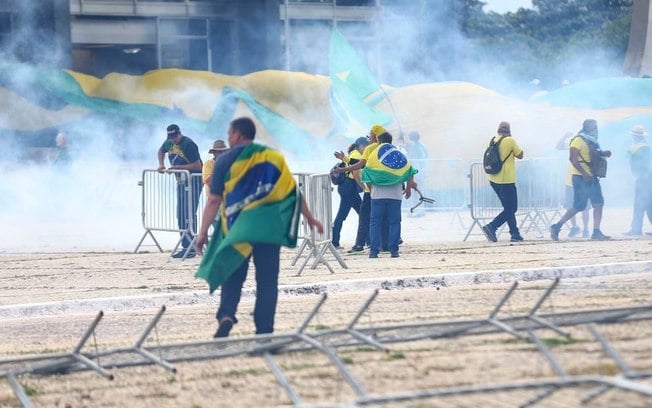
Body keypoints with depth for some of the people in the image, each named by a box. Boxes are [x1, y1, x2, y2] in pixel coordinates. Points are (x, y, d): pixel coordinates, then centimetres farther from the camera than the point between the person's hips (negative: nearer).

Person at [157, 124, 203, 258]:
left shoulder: (188, 145, -19)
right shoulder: (169, 143, 5)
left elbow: (197, 166, -22)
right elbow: (161, 151, 28)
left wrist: (178, 167, -23)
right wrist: (161, 164, 10)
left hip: (193, 180, -9)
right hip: (180, 181, 9)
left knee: (189, 214, -14)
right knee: (180, 215, 9)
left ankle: (190, 248, -15)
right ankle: (185, 246, 15)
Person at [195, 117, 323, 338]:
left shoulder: (226, 160, 0)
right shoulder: (272, 157, 7)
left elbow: (214, 200, -3)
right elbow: (292, 191, 5)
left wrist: (203, 232, 0)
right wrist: (309, 218, 14)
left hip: (237, 227, -1)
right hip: (269, 226, 1)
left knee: (233, 275, 8)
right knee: (267, 279, 5)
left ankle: (226, 314, -16)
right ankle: (264, 330, 2)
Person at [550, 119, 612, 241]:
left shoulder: (592, 142, 17)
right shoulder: (578, 140, -10)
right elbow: (572, 158, -19)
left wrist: (604, 154, 7)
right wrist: (584, 173, -25)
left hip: (592, 178, 8)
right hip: (580, 179, -8)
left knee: (599, 203, -2)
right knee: (578, 207, -7)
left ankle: (596, 232, -2)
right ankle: (556, 227, 4)